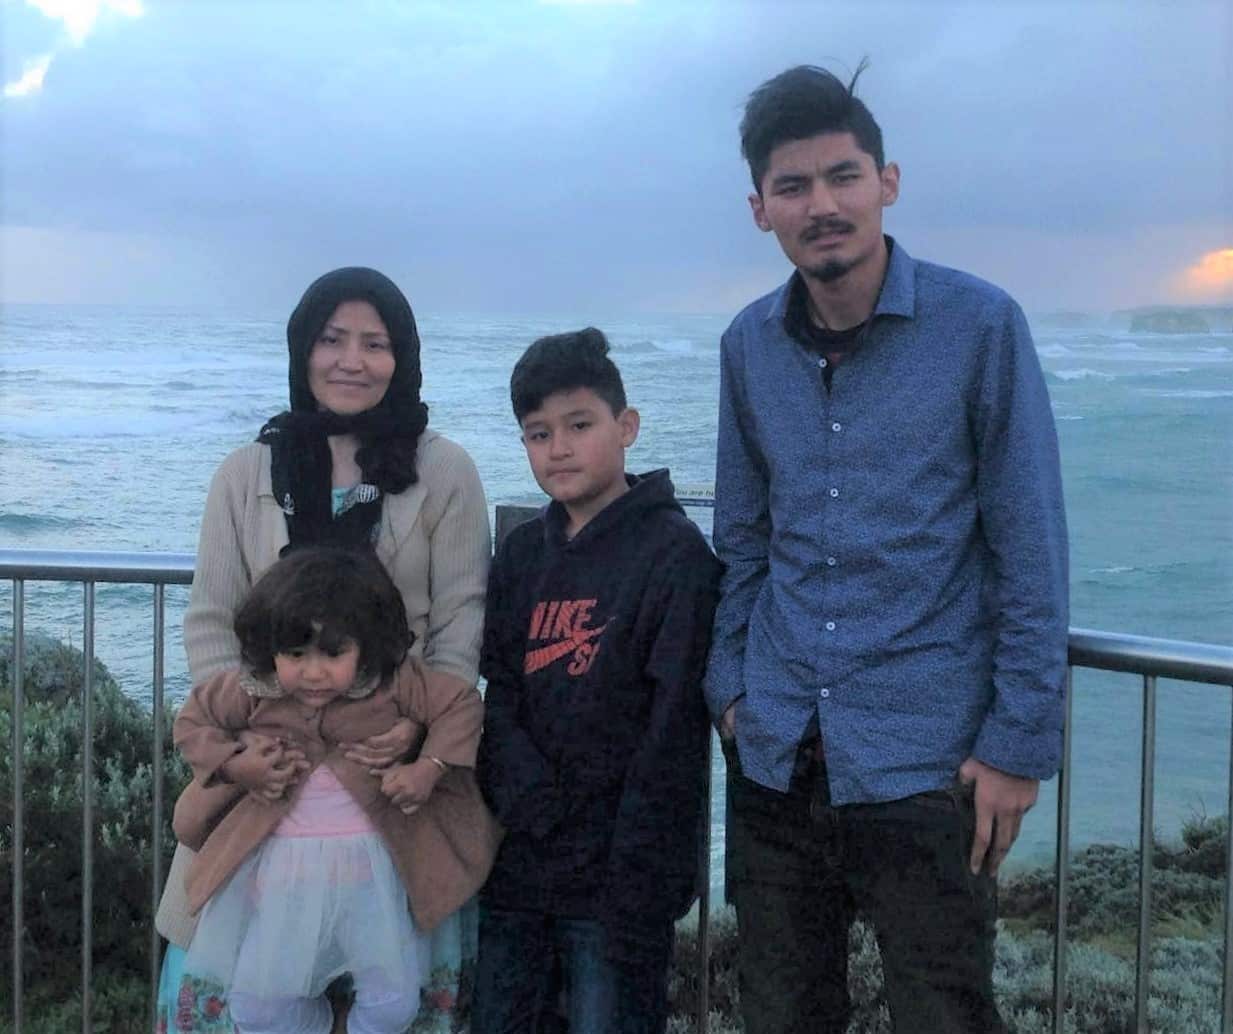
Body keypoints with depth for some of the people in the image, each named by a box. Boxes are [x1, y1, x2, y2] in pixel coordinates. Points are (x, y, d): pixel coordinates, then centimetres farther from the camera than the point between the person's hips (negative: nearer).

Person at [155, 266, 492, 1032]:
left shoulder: (444, 471, 1)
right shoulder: (248, 473, 7)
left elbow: (462, 621, -2)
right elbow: (210, 620, 4)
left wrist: (420, 723, -18)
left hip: (400, 760, -2)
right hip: (270, 761, 2)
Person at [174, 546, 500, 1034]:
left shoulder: (397, 685, -15)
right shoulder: (252, 690, -9)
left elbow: (463, 704, -8)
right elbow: (192, 721, 4)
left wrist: (429, 769, -19)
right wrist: (234, 764, -12)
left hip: (373, 862, -1)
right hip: (286, 865, 2)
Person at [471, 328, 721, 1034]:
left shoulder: (674, 551, -9)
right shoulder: (524, 553, 10)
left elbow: (672, 735, -13)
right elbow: (498, 695, 7)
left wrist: (637, 889, -17)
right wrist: (527, 796, -12)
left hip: (610, 872, -6)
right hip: (516, 865, 6)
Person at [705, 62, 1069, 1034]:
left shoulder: (981, 324, -9)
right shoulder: (749, 344, 4)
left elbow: (1030, 550, -8)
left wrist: (1020, 741, -9)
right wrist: (730, 685, 7)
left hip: (925, 758, -4)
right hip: (775, 755, 4)